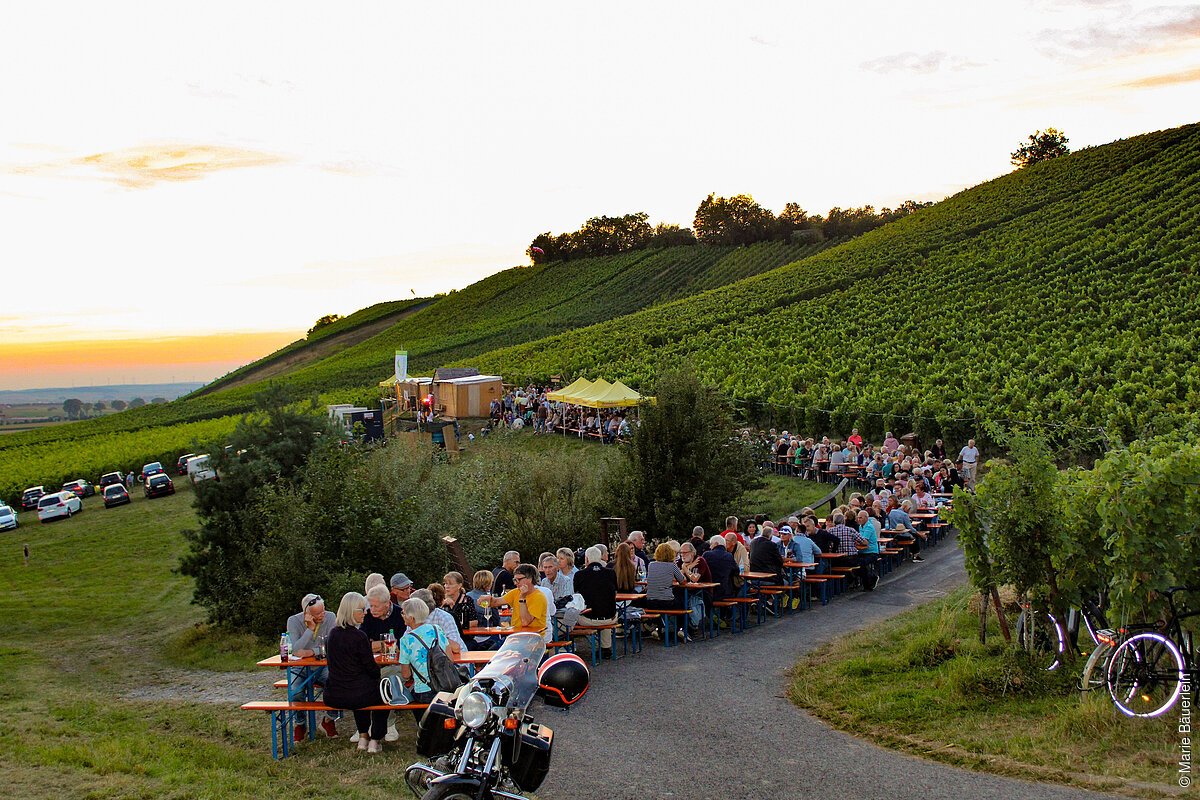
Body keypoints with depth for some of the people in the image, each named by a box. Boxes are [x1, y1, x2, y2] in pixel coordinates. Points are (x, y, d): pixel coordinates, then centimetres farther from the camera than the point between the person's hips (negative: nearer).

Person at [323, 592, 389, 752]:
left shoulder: (333, 633, 3)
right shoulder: (358, 636, -19)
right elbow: (372, 668, -12)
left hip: (332, 697, 6)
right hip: (356, 696, -6)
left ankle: (363, 737, 38)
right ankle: (375, 740, 24)